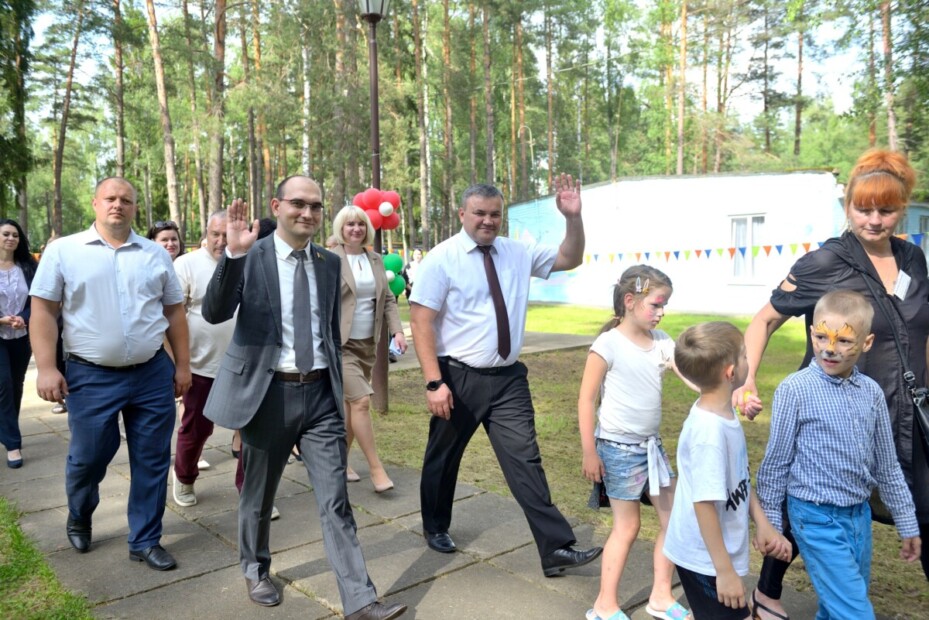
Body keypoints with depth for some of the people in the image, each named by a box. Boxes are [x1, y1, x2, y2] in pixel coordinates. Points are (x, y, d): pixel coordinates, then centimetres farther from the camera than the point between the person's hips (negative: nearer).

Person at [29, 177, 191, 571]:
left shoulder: (156, 255, 7)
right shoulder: (64, 251, 0)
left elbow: (174, 311, 10)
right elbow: (43, 311, -2)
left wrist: (183, 365, 6)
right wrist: (46, 367, -10)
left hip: (153, 374, 2)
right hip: (91, 377, -2)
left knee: (152, 461, 7)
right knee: (87, 458, 11)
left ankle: (145, 541, 23)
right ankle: (79, 519, 43)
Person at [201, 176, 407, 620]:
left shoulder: (329, 262, 8)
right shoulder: (250, 257, -6)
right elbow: (214, 313, -18)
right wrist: (233, 253, -31)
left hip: (321, 393, 3)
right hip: (268, 392, -2)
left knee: (335, 500, 1)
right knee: (258, 492, 17)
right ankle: (255, 569, 42)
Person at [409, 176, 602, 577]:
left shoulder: (518, 253, 4)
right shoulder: (442, 259, -11)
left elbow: (569, 260, 9)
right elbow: (421, 322, -13)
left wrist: (573, 217, -10)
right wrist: (434, 382, -20)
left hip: (508, 378, 3)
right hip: (459, 378, -3)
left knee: (525, 460, 1)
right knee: (443, 460, 16)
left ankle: (556, 549, 5)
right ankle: (436, 528, 40)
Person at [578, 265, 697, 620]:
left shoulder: (661, 341, 1)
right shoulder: (609, 343, -16)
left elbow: (692, 376, -8)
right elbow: (586, 400, -14)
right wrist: (589, 453, -13)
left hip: (652, 443, 7)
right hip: (619, 447, -7)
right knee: (627, 527, 4)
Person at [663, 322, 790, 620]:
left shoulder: (723, 414, -1)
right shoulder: (709, 430, -30)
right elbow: (704, 504, -27)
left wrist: (763, 524, 7)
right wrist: (725, 571, -21)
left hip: (715, 553, 9)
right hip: (706, 558, -9)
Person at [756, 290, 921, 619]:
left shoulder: (871, 392, 1)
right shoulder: (795, 390, -16)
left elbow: (887, 465, 11)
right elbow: (776, 462, -8)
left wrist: (907, 523, 15)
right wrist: (770, 524, -4)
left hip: (860, 515, 6)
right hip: (818, 518, -6)